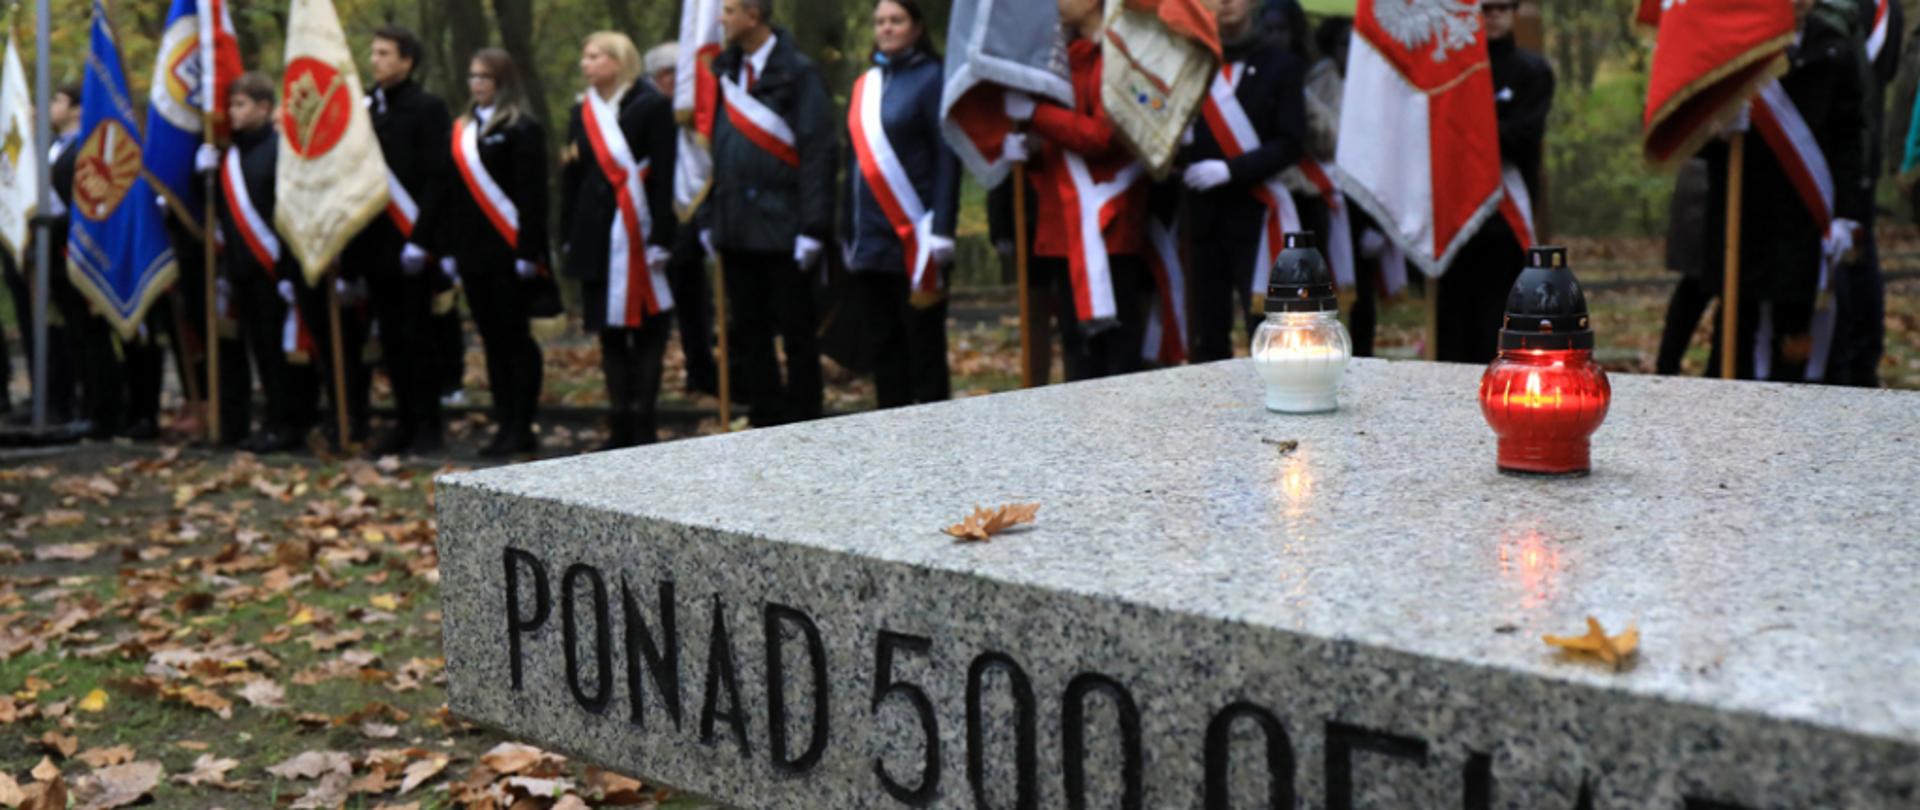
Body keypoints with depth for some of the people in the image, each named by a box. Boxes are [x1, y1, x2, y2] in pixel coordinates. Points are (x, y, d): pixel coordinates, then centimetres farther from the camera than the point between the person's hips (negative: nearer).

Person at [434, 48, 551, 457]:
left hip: (508, 254, -7)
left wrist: (528, 252, -17)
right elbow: (451, 191, 15)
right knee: (492, 339, 9)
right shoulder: (461, 130, 14)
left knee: (515, 338, -2)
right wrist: (448, 248, 11)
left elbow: (532, 195, -12)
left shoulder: (521, 129, -6)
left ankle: (521, 429, 3)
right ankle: (505, 425, 15)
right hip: (473, 252, 7)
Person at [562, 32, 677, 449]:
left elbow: (662, 177, -9)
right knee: (609, 332, 8)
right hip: (595, 237, 6)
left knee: (644, 329, -1)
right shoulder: (583, 112, 13)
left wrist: (660, 239, -15)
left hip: (636, 235, -5)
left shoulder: (652, 106, -4)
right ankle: (620, 426, 15)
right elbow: (573, 177, 15)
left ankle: (643, 426, 6)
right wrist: (569, 237, 11)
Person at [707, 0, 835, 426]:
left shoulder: (797, 72, -8)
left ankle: (802, 423, 13)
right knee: (749, 331, 11)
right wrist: (710, 216, 9)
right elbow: (718, 146, 14)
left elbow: (819, 150, -12)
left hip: (782, 227, -6)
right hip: (736, 228, 6)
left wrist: (812, 228, -16)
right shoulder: (727, 70, 11)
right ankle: (766, 422, 21)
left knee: (796, 331, 4)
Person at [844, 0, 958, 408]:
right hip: (869, 243, 6)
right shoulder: (866, 83, 15)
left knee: (922, 340, 1)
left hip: (914, 242, -6)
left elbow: (948, 157, -9)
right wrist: (848, 232, 12)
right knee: (880, 344, 9)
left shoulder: (931, 77, -4)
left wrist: (939, 234, -16)